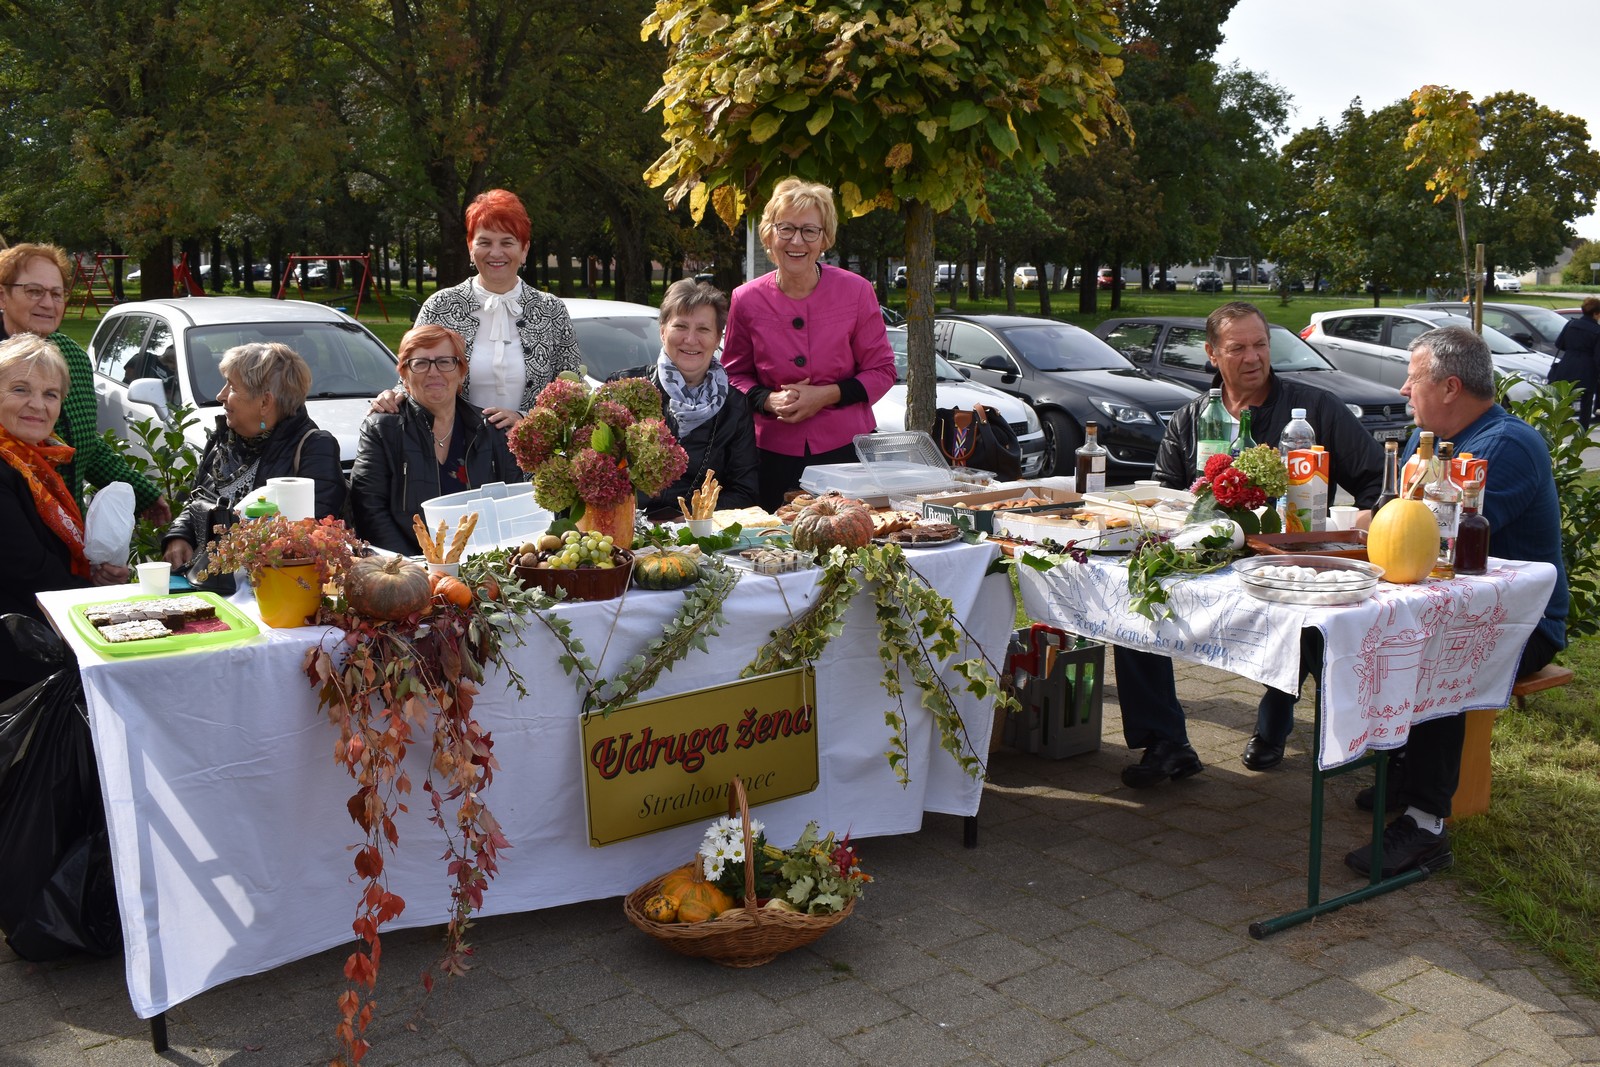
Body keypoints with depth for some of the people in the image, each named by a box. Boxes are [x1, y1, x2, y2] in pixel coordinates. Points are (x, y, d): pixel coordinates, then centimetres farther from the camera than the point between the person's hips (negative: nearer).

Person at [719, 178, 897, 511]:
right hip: (775, 455, 1)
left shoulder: (856, 291, -3)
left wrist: (827, 395, -13)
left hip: (847, 447, 0)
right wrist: (767, 400, -10)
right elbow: (734, 373, 10)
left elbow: (882, 371, 2)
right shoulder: (746, 300, -1)